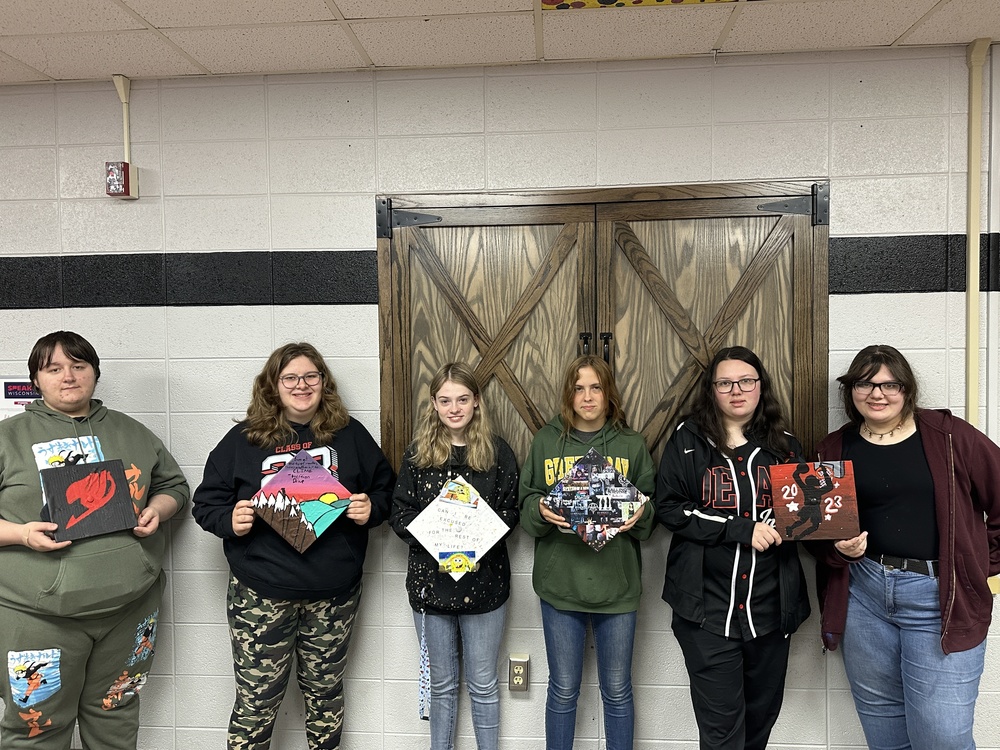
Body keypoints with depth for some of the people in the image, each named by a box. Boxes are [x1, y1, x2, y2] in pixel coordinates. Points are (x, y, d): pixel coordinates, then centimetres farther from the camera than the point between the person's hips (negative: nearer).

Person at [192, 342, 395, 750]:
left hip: (334, 593, 2)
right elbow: (206, 503, 3)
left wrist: (370, 510, -11)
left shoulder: (350, 434, 4)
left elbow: (384, 488, 10)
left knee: (325, 691, 17)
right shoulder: (242, 439, 0)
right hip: (261, 594, -1)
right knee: (257, 699, 7)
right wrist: (231, 521, -16)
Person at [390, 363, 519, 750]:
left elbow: (511, 510, 0)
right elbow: (399, 513, 0)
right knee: (441, 684, 17)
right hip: (430, 578, 1)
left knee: (483, 685, 12)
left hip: (483, 581, -1)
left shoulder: (497, 451, -2)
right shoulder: (418, 453, 1)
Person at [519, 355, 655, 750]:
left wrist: (640, 514, -16)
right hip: (559, 584, 0)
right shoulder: (546, 440, 2)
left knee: (617, 691, 14)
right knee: (563, 690, 13)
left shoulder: (632, 445, 2)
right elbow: (526, 506, 3)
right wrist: (541, 510, -18)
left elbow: (651, 516, 5)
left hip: (617, 585, 0)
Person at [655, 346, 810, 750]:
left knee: (763, 711, 17)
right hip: (708, 605, -3)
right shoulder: (688, 440, -2)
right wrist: (742, 529, -17)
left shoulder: (784, 445, 8)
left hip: (771, 603, 4)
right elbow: (669, 508, -10)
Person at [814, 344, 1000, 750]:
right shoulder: (835, 448, 6)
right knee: (879, 716, 16)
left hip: (939, 595, -3)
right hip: (863, 591, 3)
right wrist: (840, 548, -7)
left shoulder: (948, 435, -3)